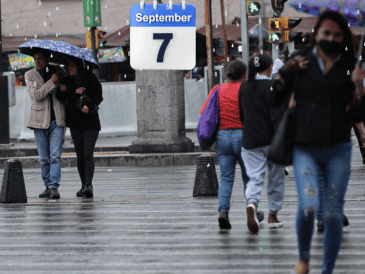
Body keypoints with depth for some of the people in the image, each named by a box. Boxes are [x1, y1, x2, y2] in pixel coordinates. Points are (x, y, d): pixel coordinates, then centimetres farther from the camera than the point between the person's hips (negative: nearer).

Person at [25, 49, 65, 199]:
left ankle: (54, 187, -12)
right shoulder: (30, 75, 4)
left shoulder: (57, 72, 8)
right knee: (44, 158, 4)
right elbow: (36, 95, -11)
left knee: (55, 155, -10)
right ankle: (47, 186, 14)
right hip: (40, 119, 0)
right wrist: (52, 82, -15)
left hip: (57, 119, 0)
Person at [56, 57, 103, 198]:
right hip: (75, 123, 4)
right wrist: (75, 92, -20)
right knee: (80, 156, 6)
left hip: (90, 122, -4)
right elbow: (60, 95, -5)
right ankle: (84, 185, 13)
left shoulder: (90, 78, -3)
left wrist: (89, 106, -23)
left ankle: (89, 185, -18)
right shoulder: (67, 81, 7)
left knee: (88, 154, -15)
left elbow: (99, 96, -7)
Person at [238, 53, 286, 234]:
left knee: (255, 178, -1)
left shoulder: (244, 86, 5)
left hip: (250, 141, 4)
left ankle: (252, 205, -30)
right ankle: (273, 216, 21)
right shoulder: (272, 86, -11)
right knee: (276, 178, 13)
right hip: (271, 140, -4)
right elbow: (277, 117, -17)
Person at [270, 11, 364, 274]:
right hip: (305, 150, -1)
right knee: (307, 207, -18)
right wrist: (286, 72, -8)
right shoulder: (302, 61, 4)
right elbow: (274, 100, 6)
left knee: (333, 214, 0)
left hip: (338, 151, 1)